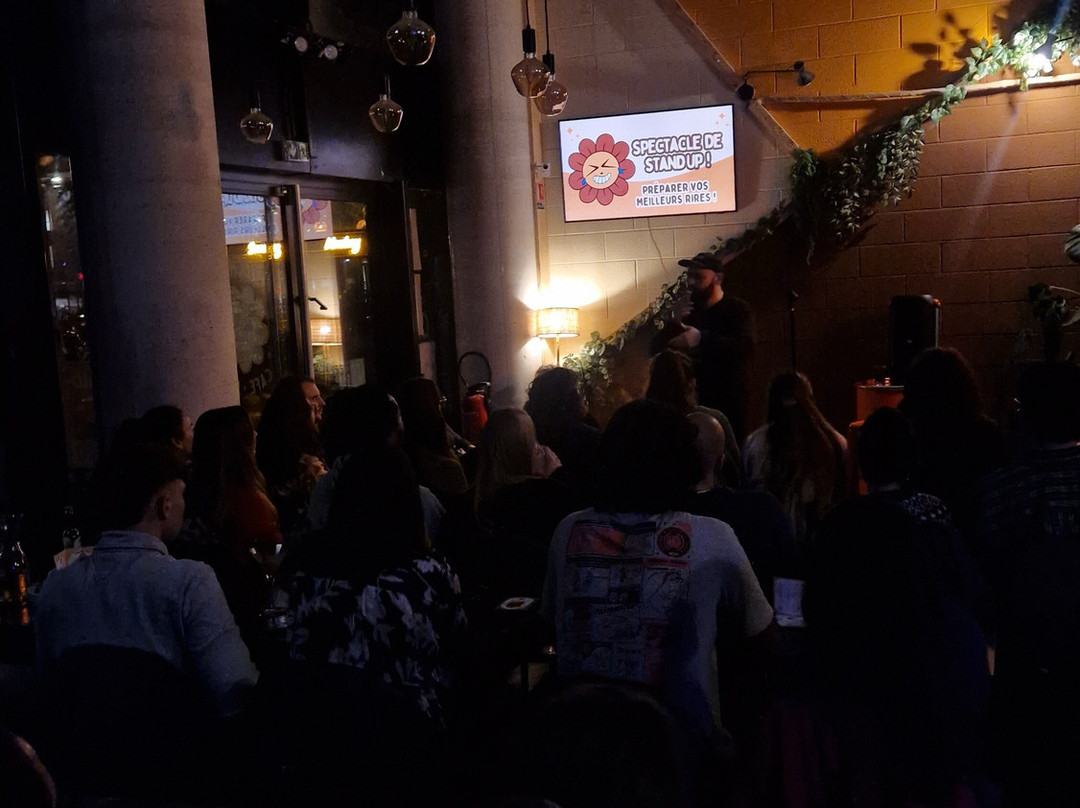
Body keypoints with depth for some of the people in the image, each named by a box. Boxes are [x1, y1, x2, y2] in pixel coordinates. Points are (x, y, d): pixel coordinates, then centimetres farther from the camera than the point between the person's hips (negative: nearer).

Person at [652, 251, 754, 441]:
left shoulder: (737, 308, -2)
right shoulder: (685, 311, 13)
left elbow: (746, 348, -21)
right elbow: (657, 352, 7)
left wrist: (701, 338, -30)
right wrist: (673, 323, -11)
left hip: (728, 404, -4)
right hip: (691, 401, 4)